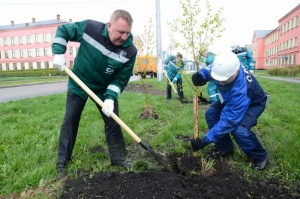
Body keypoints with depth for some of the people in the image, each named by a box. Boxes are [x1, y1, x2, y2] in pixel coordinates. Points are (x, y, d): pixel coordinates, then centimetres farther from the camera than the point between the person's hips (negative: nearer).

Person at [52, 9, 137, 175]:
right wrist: (59, 53, -18)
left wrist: (110, 97, -30)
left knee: (113, 123, 1)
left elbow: (121, 79, -16)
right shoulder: (90, 28, -24)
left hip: (105, 88, 1)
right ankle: (63, 159, 24)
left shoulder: (130, 51, -23)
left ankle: (118, 158, 19)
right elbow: (63, 30, -6)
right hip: (78, 84, 0)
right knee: (69, 121, 6)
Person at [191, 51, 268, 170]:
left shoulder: (240, 89, -44)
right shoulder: (224, 67, -27)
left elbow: (228, 120, -40)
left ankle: (260, 156, 1)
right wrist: (201, 75, -28)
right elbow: (208, 70, -2)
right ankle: (225, 148, 9)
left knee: (239, 130, -31)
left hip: (254, 103, -7)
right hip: (232, 98, 8)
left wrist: (205, 140, -37)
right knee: (211, 113, -9)